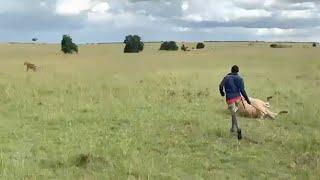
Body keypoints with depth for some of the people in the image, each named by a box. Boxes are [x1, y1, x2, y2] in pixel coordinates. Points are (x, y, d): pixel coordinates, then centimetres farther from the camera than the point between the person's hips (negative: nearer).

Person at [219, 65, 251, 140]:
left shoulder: (226, 77, 4)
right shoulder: (240, 79, 2)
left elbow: (220, 86, -6)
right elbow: (242, 91, -6)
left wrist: (222, 93, 15)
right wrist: (247, 100, 2)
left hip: (230, 98, -2)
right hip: (237, 97, 2)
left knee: (234, 115, -4)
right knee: (234, 111, 25)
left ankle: (238, 129, -24)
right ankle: (233, 127, 26)